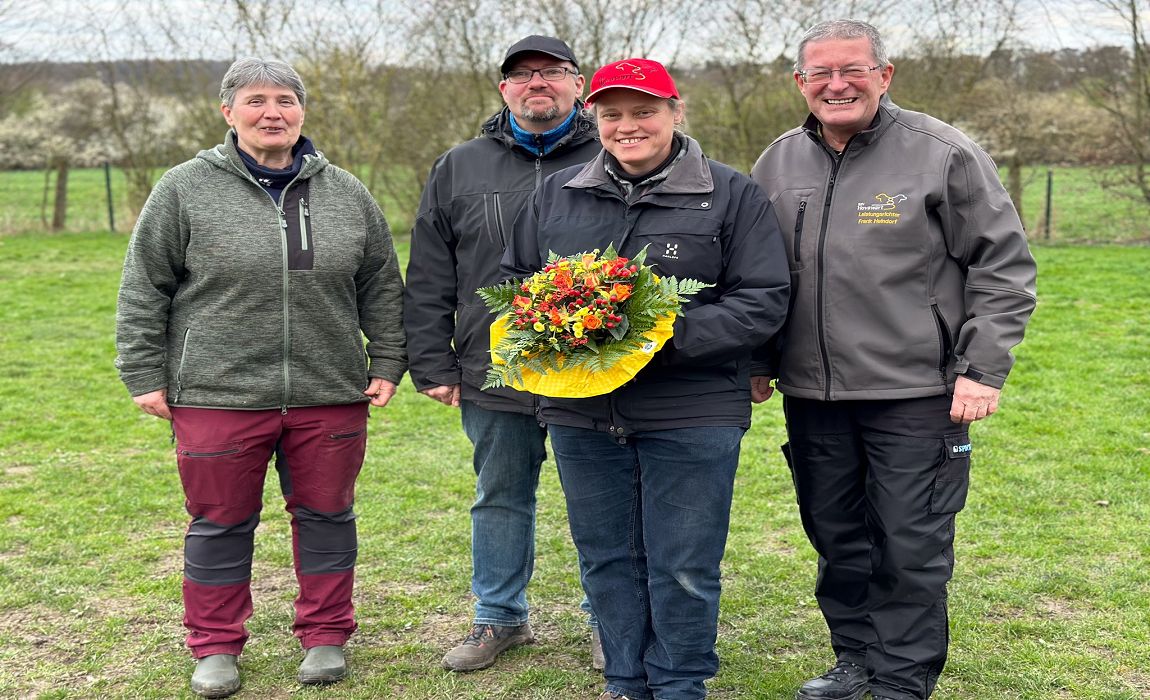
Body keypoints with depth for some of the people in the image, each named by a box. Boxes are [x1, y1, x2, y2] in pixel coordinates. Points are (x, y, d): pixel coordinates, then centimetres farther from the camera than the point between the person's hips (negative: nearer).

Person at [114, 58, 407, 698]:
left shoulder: (347, 194, 7)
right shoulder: (185, 190, -1)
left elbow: (383, 290, 13)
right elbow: (144, 292, 2)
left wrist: (387, 365, 7)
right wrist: (146, 375, -1)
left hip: (330, 395, 2)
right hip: (218, 396, -2)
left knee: (326, 515, 11)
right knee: (221, 523, 8)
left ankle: (325, 635, 28)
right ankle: (216, 646, 25)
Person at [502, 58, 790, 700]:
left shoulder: (732, 196, 0)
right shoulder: (556, 194, 11)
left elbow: (764, 302, -5)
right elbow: (515, 279, 18)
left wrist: (673, 335, -19)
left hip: (691, 416, -3)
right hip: (581, 413, 4)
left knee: (683, 569, 3)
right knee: (608, 560, 13)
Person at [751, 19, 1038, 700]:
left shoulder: (944, 154, -6)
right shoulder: (778, 163, 8)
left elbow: (1005, 267, -4)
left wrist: (983, 369, -10)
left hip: (917, 396, -5)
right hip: (811, 396, 5)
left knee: (911, 548, 2)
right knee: (837, 540, 15)